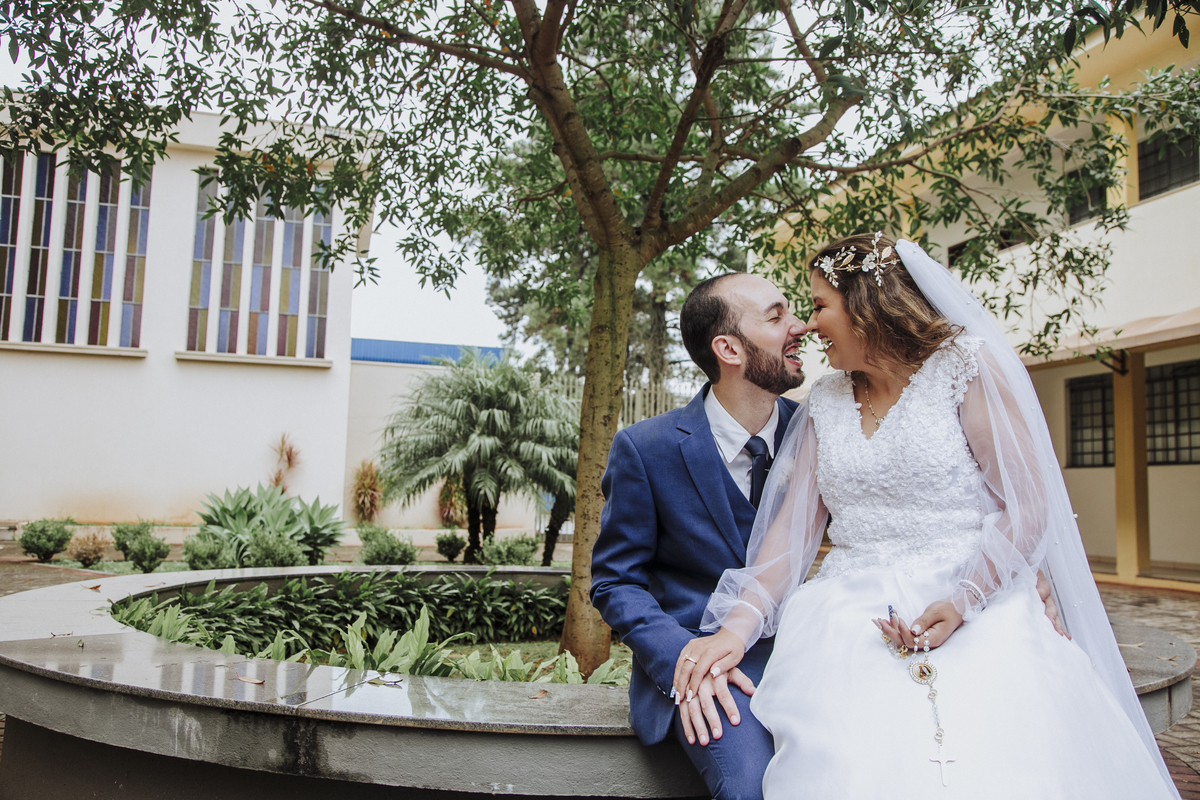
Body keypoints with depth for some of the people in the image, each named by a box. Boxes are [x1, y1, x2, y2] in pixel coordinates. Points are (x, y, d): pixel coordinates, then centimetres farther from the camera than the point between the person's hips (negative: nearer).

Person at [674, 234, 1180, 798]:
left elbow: (1030, 506, -4)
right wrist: (736, 629, -5)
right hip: (850, 616, 3)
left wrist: (964, 603, -19)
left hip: (976, 612, -3)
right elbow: (793, 526, 9)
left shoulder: (967, 365, 1)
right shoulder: (825, 402, 15)